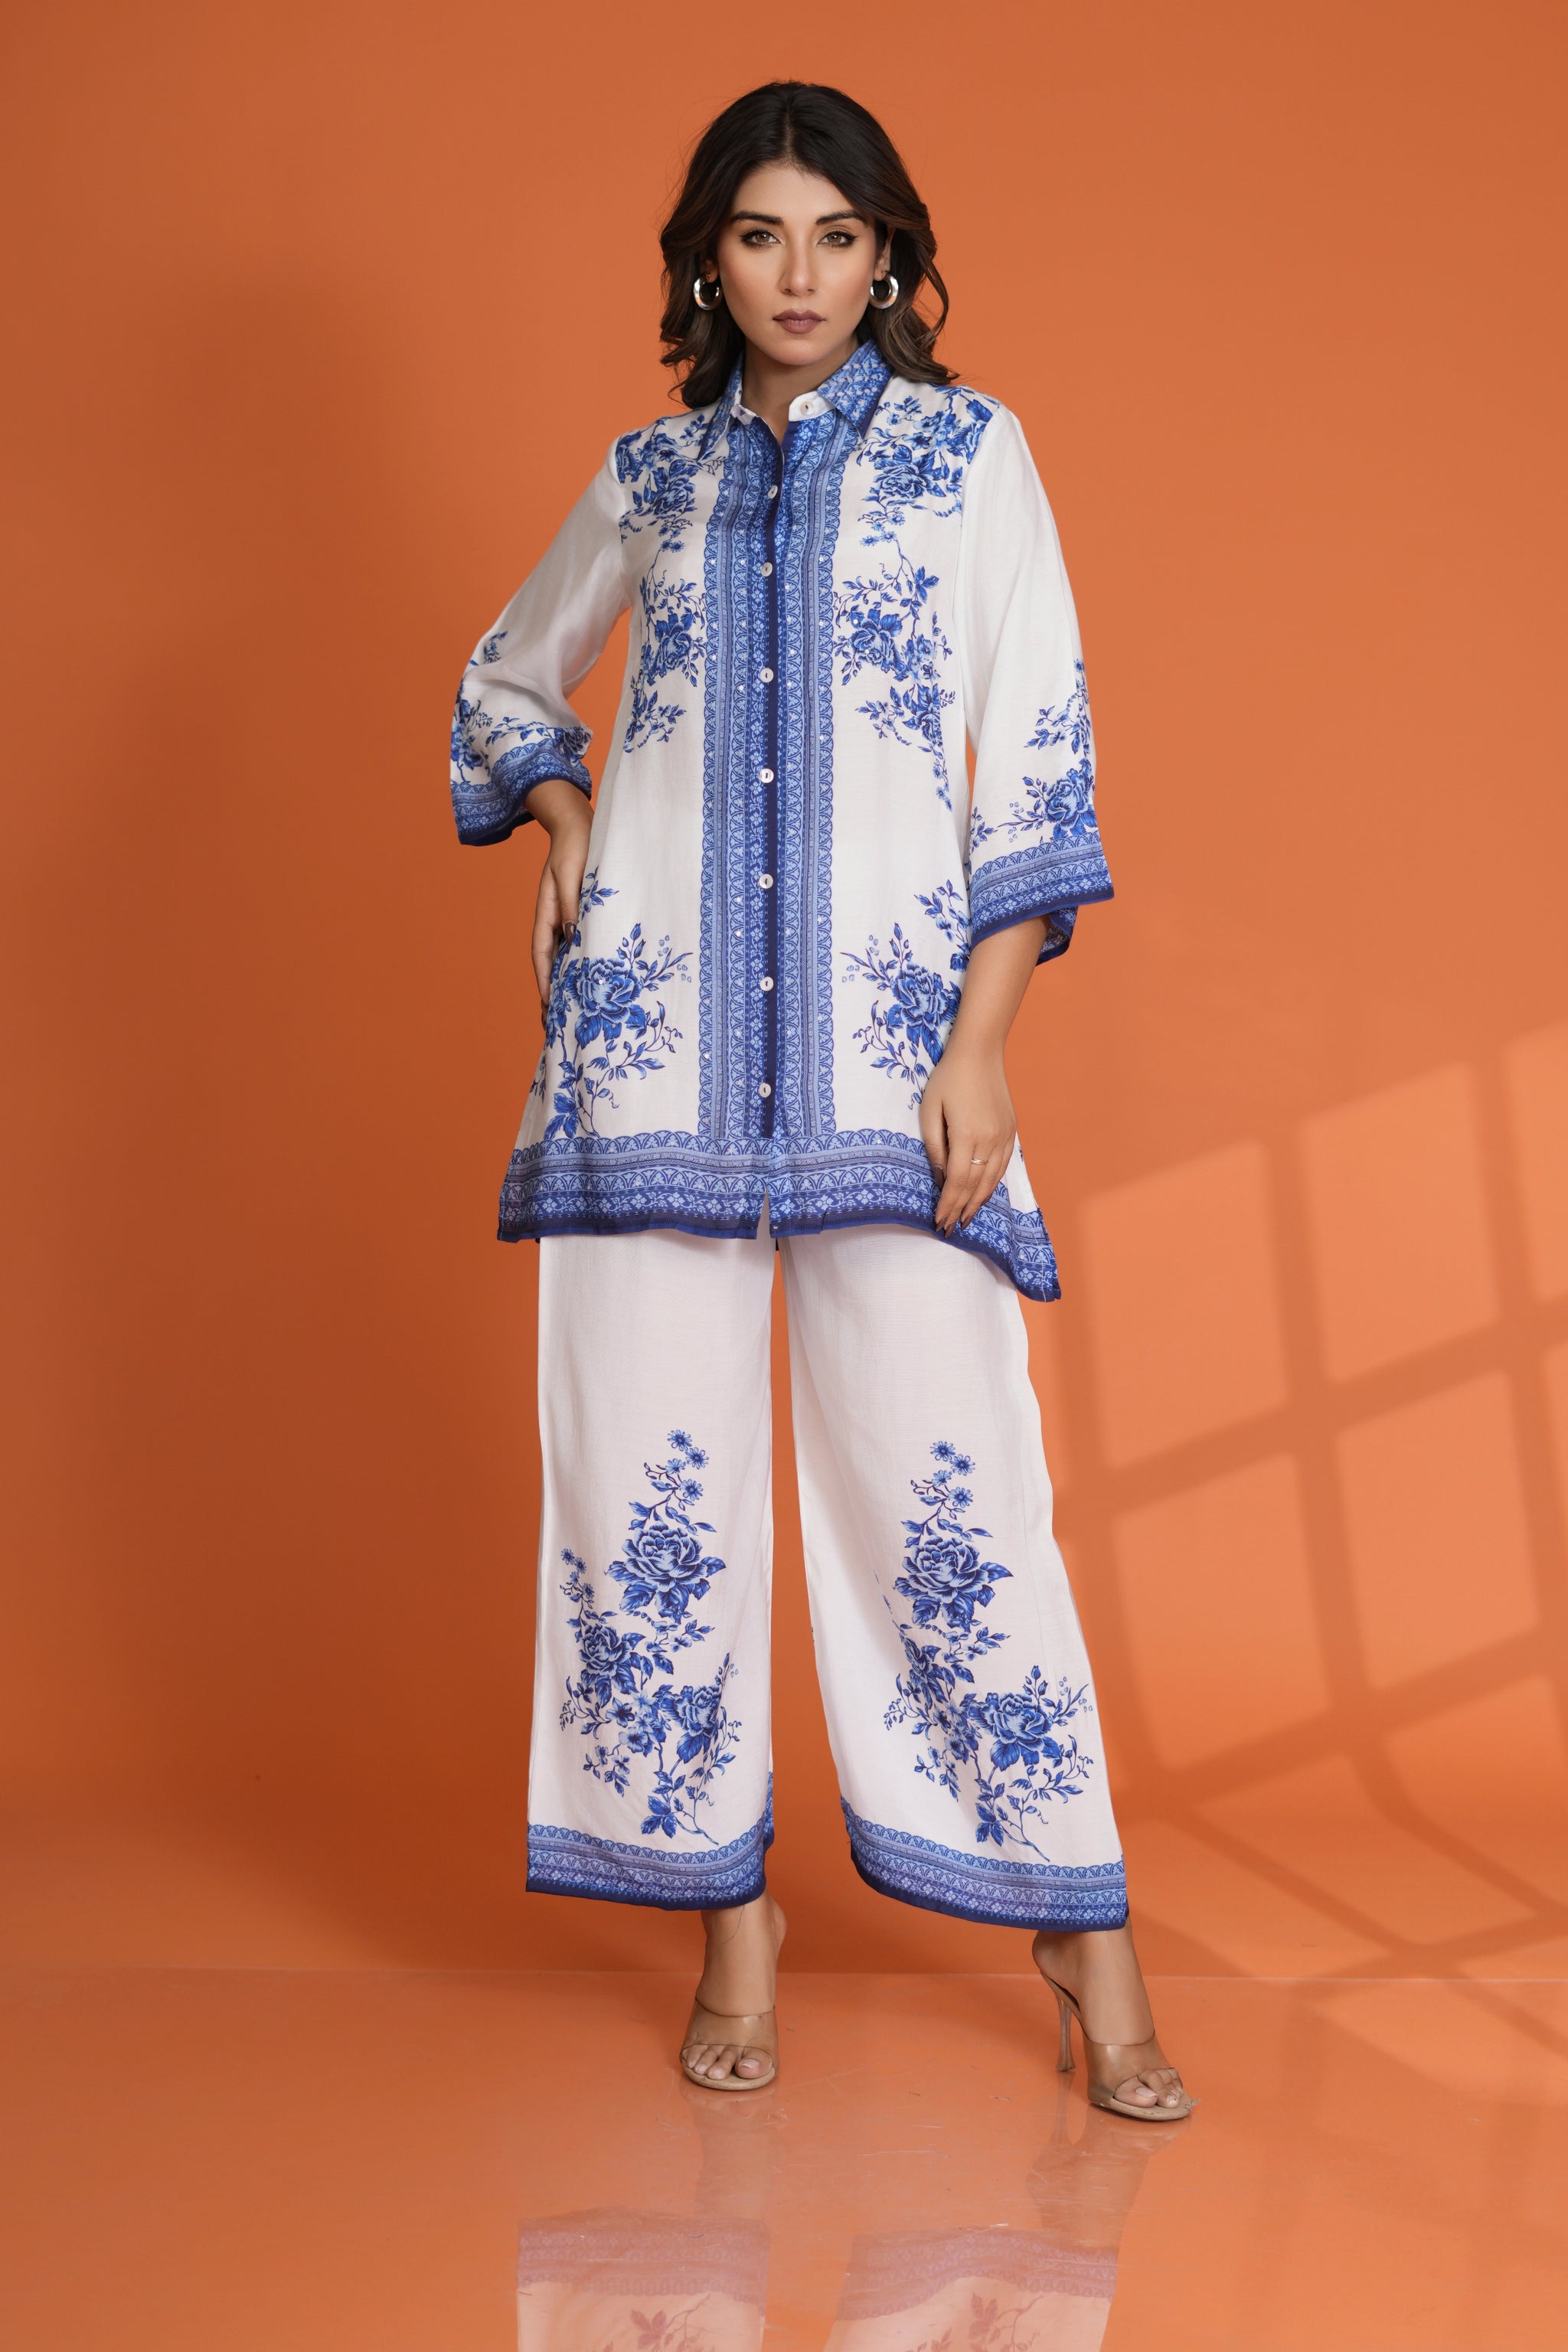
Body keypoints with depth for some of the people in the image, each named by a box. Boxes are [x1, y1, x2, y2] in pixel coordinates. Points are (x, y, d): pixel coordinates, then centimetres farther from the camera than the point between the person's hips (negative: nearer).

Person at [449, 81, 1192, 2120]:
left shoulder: (967, 451, 7)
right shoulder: (651, 476, 14)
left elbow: (1037, 751, 1)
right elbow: (509, 679, 29)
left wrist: (983, 1039, -7)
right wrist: (561, 822, 9)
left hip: (889, 1021, -2)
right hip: (657, 1022, 3)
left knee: (947, 1469, -7)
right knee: (656, 1470, 0)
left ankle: (1082, 1920, 4)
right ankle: (730, 1915, 13)